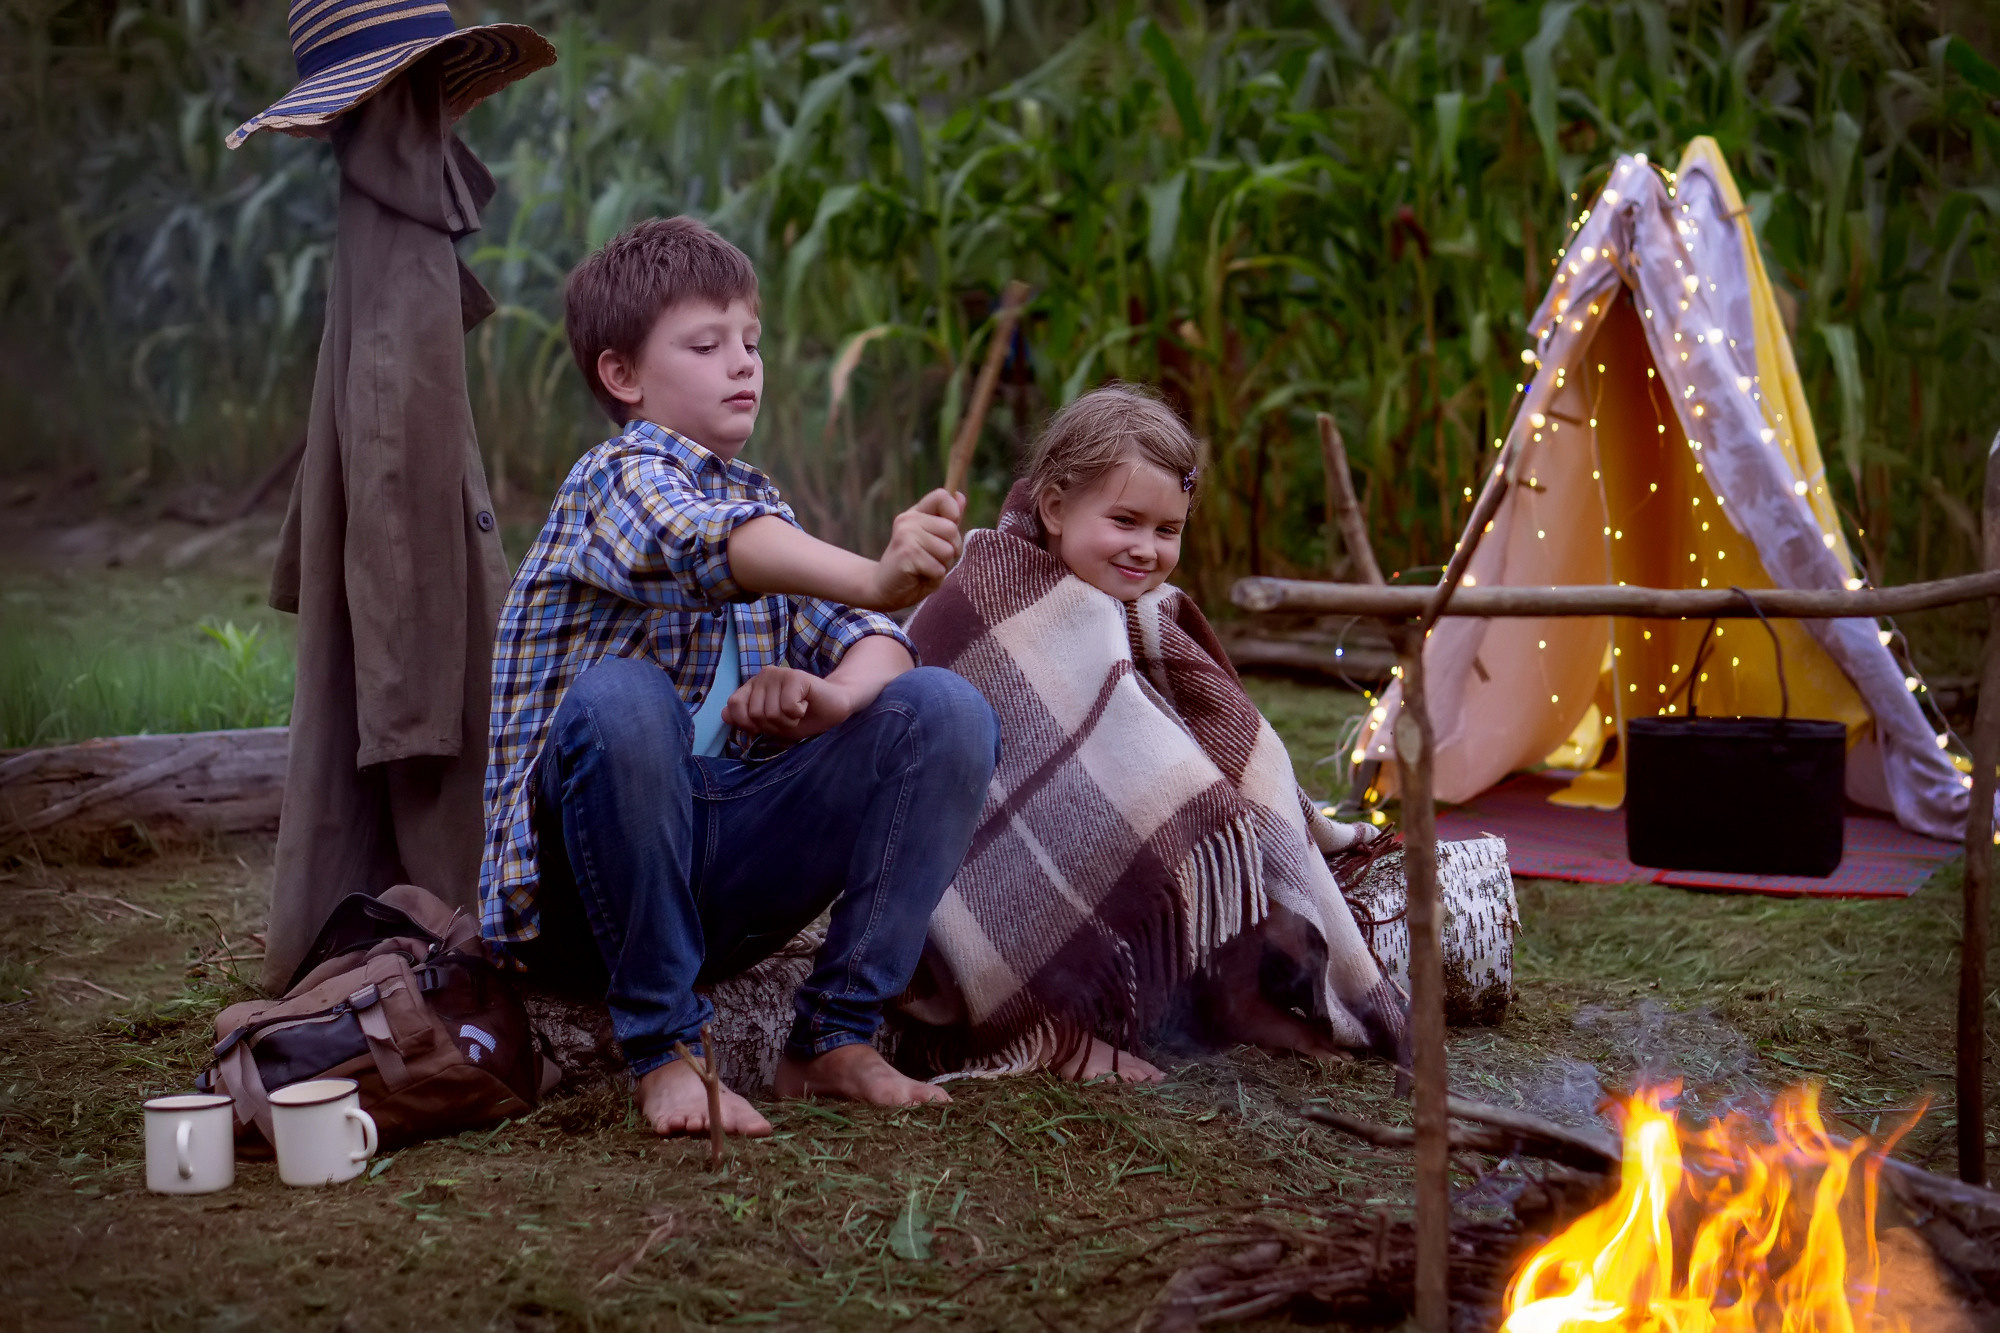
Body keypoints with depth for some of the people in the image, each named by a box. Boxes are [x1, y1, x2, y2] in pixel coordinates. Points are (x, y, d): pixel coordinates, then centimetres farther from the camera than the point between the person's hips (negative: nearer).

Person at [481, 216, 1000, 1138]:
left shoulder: (759, 501, 18)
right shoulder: (619, 477, -6)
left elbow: (874, 641, 6)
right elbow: (712, 546, -30)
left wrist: (831, 694, -19)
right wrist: (873, 577, -49)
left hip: (725, 871, 6)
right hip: (583, 880, -6)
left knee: (946, 711, -11)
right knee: (620, 701, -37)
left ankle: (835, 1037, -9)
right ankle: (661, 1050, -23)